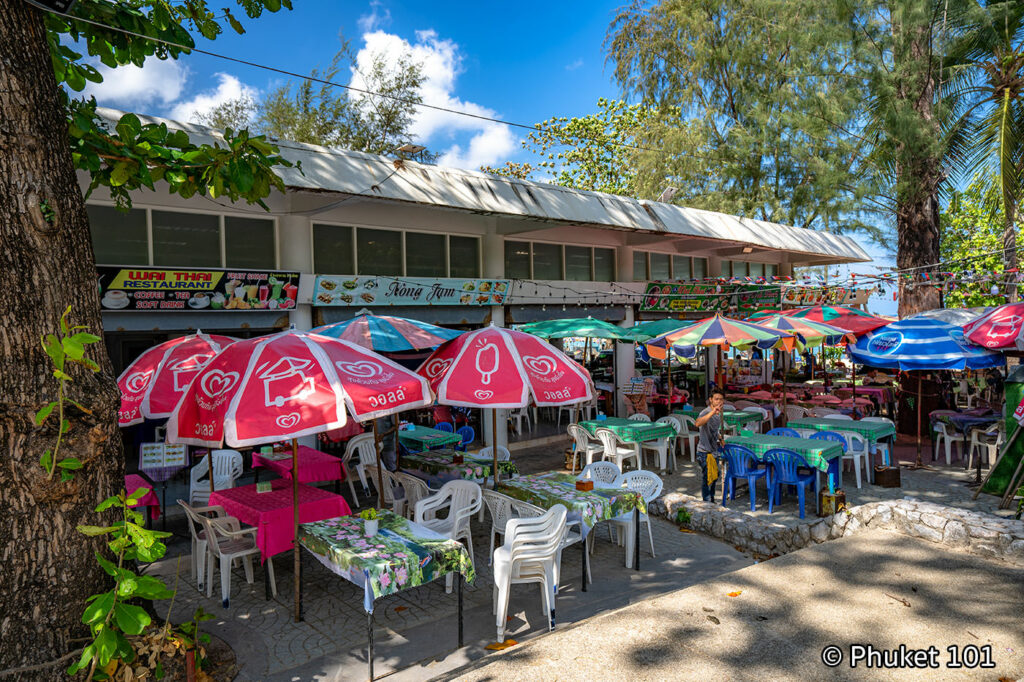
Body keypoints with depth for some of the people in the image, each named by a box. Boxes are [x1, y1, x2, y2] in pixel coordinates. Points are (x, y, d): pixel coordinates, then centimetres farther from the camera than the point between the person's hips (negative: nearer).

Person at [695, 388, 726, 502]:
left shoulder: (719, 413, 5)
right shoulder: (706, 413, -23)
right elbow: (698, 423, -49)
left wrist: (720, 438, 10)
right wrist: (712, 412, -58)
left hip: (714, 450, 9)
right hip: (705, 452, -9)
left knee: (715, 477, 21)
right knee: (707, 479, -3)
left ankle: (712, 500, 37)